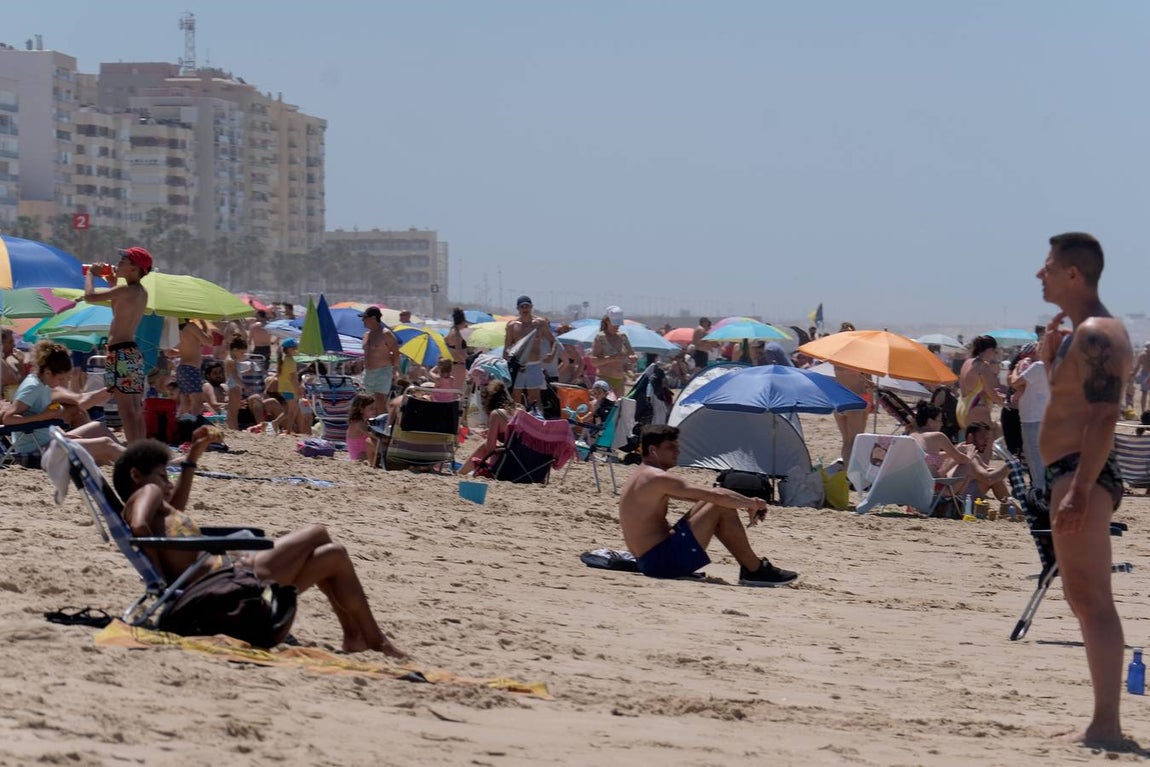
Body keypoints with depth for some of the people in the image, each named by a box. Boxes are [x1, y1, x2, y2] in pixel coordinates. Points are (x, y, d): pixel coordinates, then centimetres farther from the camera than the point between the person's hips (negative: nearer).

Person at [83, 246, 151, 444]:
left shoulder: (126, 290, -14)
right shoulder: (141, 292, 14)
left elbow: (89, 296, -16)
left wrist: (90, 274, 2)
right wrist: (113, 283, 27)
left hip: (121, 353, -9)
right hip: (133, 352, 9)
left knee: (127, 410, -12)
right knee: (136, 410, 10)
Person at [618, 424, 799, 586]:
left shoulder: (640, 476, 18)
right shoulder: (658, 479, -15)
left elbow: (706, 496, 20)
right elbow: (717, 495, -19)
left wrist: (746, 503, 10)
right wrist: (752, 503, -3)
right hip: (665, 561, -11)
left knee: (709, 504, 16)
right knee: (722, 507, -10)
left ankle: (751, 563, 16)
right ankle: (756, 571, -2)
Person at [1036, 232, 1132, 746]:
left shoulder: (1096, 335, -15)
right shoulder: (1079, 333, 18)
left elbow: (1104, 418, -23)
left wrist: (1080, 489, -30)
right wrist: (1049, 353, 9)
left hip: (1081, 474, -11)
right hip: (1074, 476, 11)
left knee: (1091, 599, -13)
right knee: (1083, 598, 15)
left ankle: (1106, 724, -16)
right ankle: (1104, 721, 20)